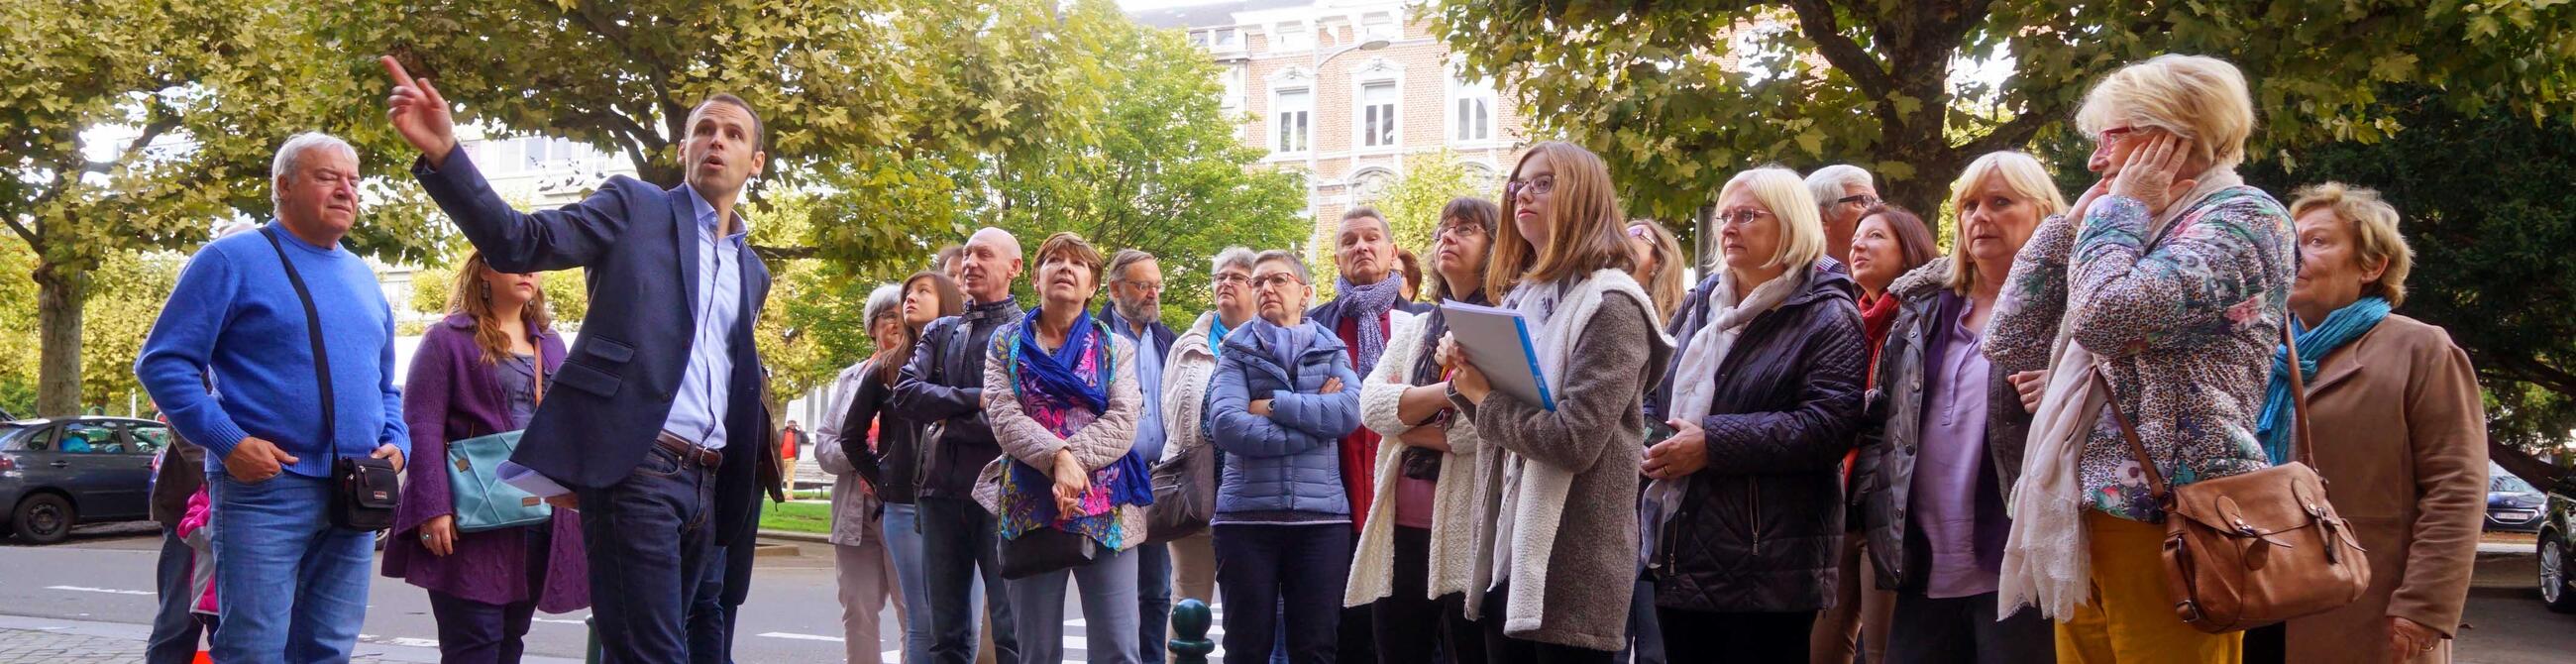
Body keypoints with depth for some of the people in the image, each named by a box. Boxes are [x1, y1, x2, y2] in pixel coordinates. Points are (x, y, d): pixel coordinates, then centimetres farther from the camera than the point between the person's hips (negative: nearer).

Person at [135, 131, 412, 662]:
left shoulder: (362, 277, 18)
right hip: (265, 487, -6)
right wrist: (227, 441, -16)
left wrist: (396, 442, 6)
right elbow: (162, 363, -6)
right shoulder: (232, 260, -2)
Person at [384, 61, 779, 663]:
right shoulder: (634, 206, 5)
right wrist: (443, 154, -22)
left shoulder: (752, 271, 21)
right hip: (634, 469, -6)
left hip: (706, 482, 6)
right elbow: (519, 243, -8)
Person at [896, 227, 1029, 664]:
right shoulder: (940, 332, 19)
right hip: (943, 490, 5)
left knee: (1011, 629, -4)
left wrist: (947, 416, -6)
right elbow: (906, 393, 3)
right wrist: (974, 400, -10)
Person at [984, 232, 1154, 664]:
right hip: (1030, 508, 0)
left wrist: (1074, 460, -20)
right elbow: (1004, 418, -6)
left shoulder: (1116, 349, 10)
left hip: (1106, 510, 0)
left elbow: (1123, 424, -5)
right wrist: (1058, 457, -21)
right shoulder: (1007, 343, 9)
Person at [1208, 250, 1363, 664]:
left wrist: (1272, 405, -8)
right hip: (1247, 513, -1)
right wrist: (1314, 423, -9)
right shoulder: (1236, 351, 9)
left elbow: (1349, 411, -7)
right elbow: (1225, 425, -9)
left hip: (1322, 513, 1)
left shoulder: (1332, 350, 14)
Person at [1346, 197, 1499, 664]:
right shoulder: (1413, 330, 18)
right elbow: (1371, 405, 2)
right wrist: (1450, 390, -12)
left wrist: (1413, 425, -4)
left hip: (1469, 530, -6)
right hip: (1402, 528, 6)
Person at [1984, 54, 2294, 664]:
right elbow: (2007, 345, 19)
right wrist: (2074, 220, 15)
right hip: (2085, 519, 8)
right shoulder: (2141, 234, 22)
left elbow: (2106, 316, -22)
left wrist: (2119, 208, -4)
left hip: (2166, 516, -8)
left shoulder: (2243, 218, -4)